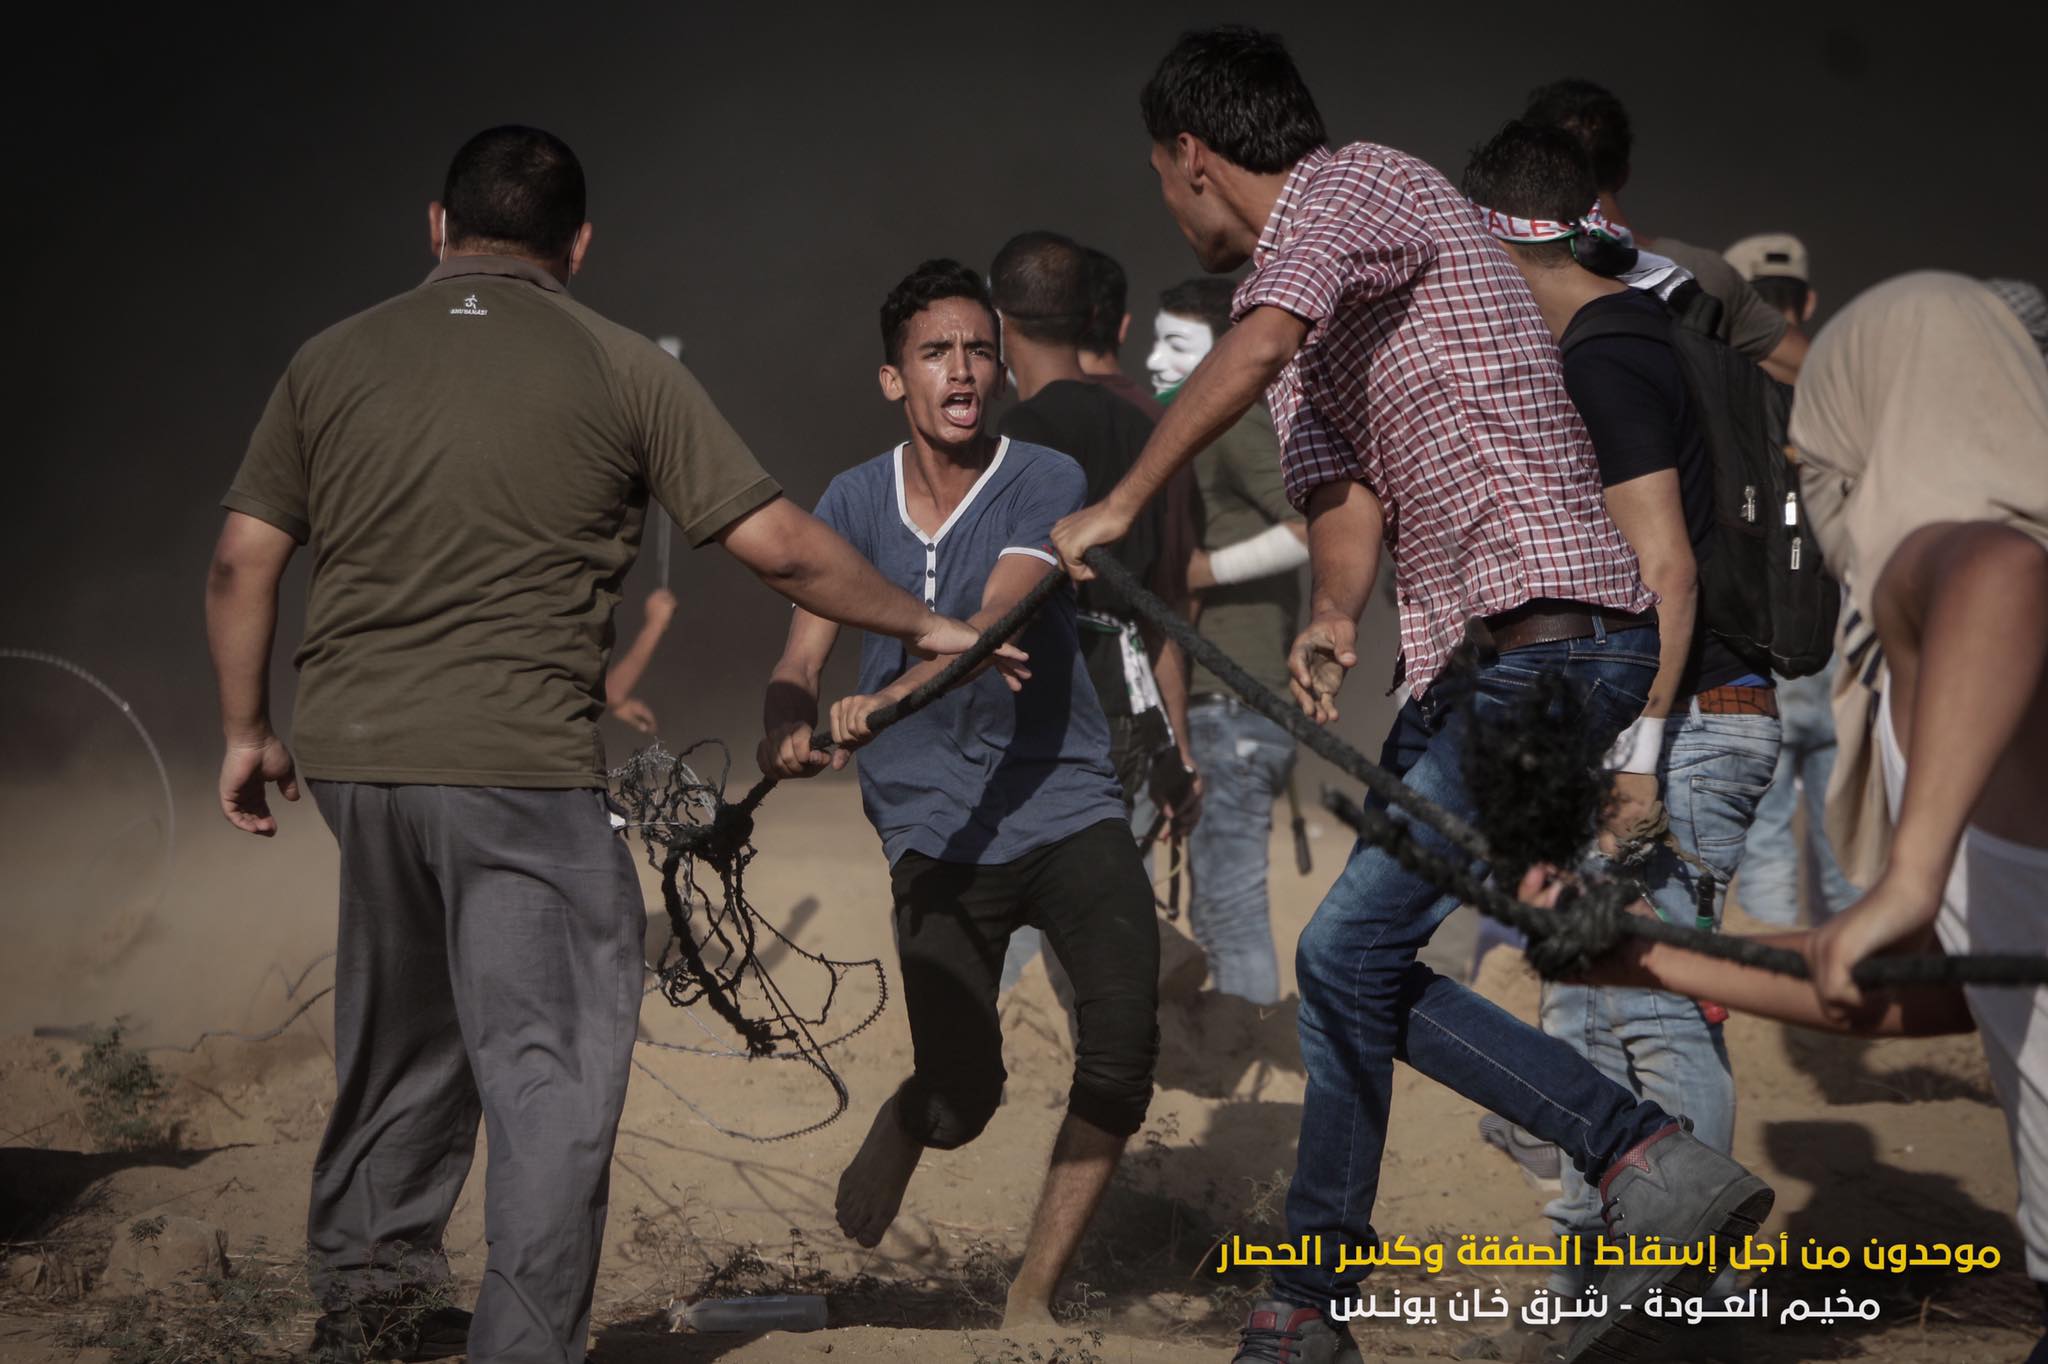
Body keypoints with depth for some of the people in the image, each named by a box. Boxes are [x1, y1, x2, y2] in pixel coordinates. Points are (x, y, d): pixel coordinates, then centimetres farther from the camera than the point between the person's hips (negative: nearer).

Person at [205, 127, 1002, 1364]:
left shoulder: (333, 361, 8)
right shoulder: (623, 371, 0)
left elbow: (243, 563, 6)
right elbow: (780, 546, -1)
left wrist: (247, 729, 18)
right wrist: (925, 626, 12)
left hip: (354, 754, 5)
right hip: (523, 766, -5)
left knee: (402, 1040, 22)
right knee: (552, 1066, 0)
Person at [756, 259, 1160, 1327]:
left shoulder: (1044, 483, -5)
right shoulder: (854, 502, 4)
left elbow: (996, 622, -21)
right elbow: (804, 652, -6)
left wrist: (887, 697, -38)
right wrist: (786, 731, -29)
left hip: (1066, 806, -1)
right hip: (936, 830, 1)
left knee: (1122, 1047, -18)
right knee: (960, 1099, -6)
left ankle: (1031, 1301, -1)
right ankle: (891, 1143, 33)